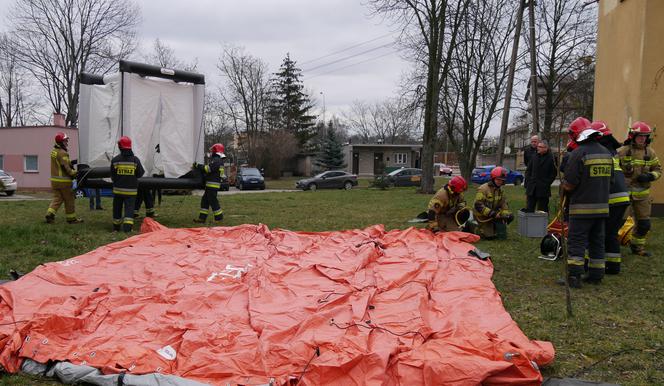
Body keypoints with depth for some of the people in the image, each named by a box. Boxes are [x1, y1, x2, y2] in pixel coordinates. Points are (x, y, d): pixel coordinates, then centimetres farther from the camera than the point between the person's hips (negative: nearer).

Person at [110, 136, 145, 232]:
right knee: (129, 208, -1)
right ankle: (127, 227, -15)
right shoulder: (135, 160, -6)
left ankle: (116, 227, 25)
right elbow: (140, 174, 0)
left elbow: (112, 176, 1)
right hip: (131, 190, -1)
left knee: (117, 208, 14)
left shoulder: (115, 160, -5)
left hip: (118, 189, 1)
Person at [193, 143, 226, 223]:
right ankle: (202, 218, 13)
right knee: (205, 200, 11)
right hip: (211, 185, 11)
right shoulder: (219, 161, 20)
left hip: (212, 185, -11)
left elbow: (208, 169, -20)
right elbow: (210, 170, 22)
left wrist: (198, 166, -13)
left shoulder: (216, 160, -13)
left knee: (213, 201, -6)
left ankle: (219, 217, -1)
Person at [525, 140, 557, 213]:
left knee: (543, 210, 5)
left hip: (543, 189, -4)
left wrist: (547, 183, -7)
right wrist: (528, 179, 5)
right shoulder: (534, 157, 8)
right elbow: (528, 170, 16)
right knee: (529, 209, 4)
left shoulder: (550, 158, -5)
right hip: (531, 188, 4)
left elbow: (553, 173, -2)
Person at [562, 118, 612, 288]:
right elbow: (610, 179, 15)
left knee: (576, 241, 0)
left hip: (582, 207, -6)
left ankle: (574, 276, -3)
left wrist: (564, 187, 5)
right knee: (597, 241, 15)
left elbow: (569, 184, -16)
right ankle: (596, 275, 21)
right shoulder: (606, 153, 8)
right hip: (602, 206, 7)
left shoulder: (578, 153, -15)